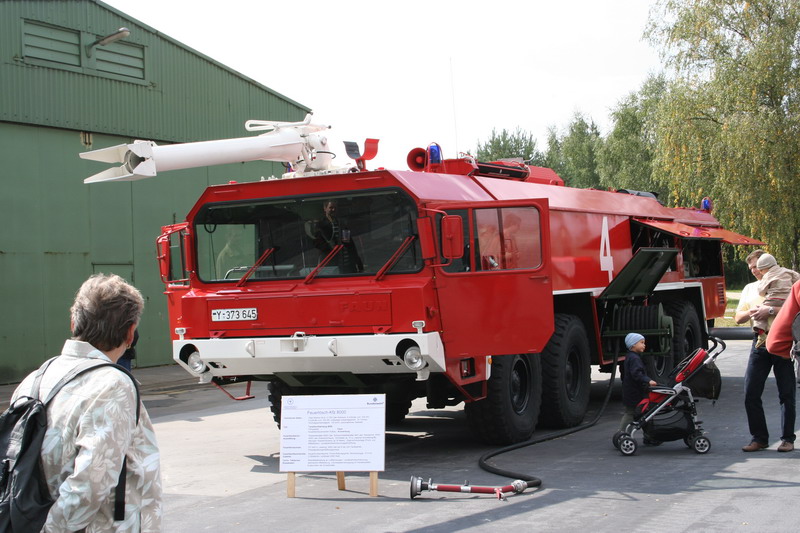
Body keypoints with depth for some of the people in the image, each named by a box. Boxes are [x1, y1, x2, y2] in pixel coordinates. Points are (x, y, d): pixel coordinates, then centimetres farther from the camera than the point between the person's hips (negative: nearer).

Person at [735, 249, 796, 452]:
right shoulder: (749, 289, 19)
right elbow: (738, 318, 16)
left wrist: (770, 310, -23)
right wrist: (751, 312, -4)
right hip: (760, 343, 5)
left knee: (786, 394, 1)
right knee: (751, 394, -1)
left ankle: (787, 439, 10)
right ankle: (759, 438, 8)